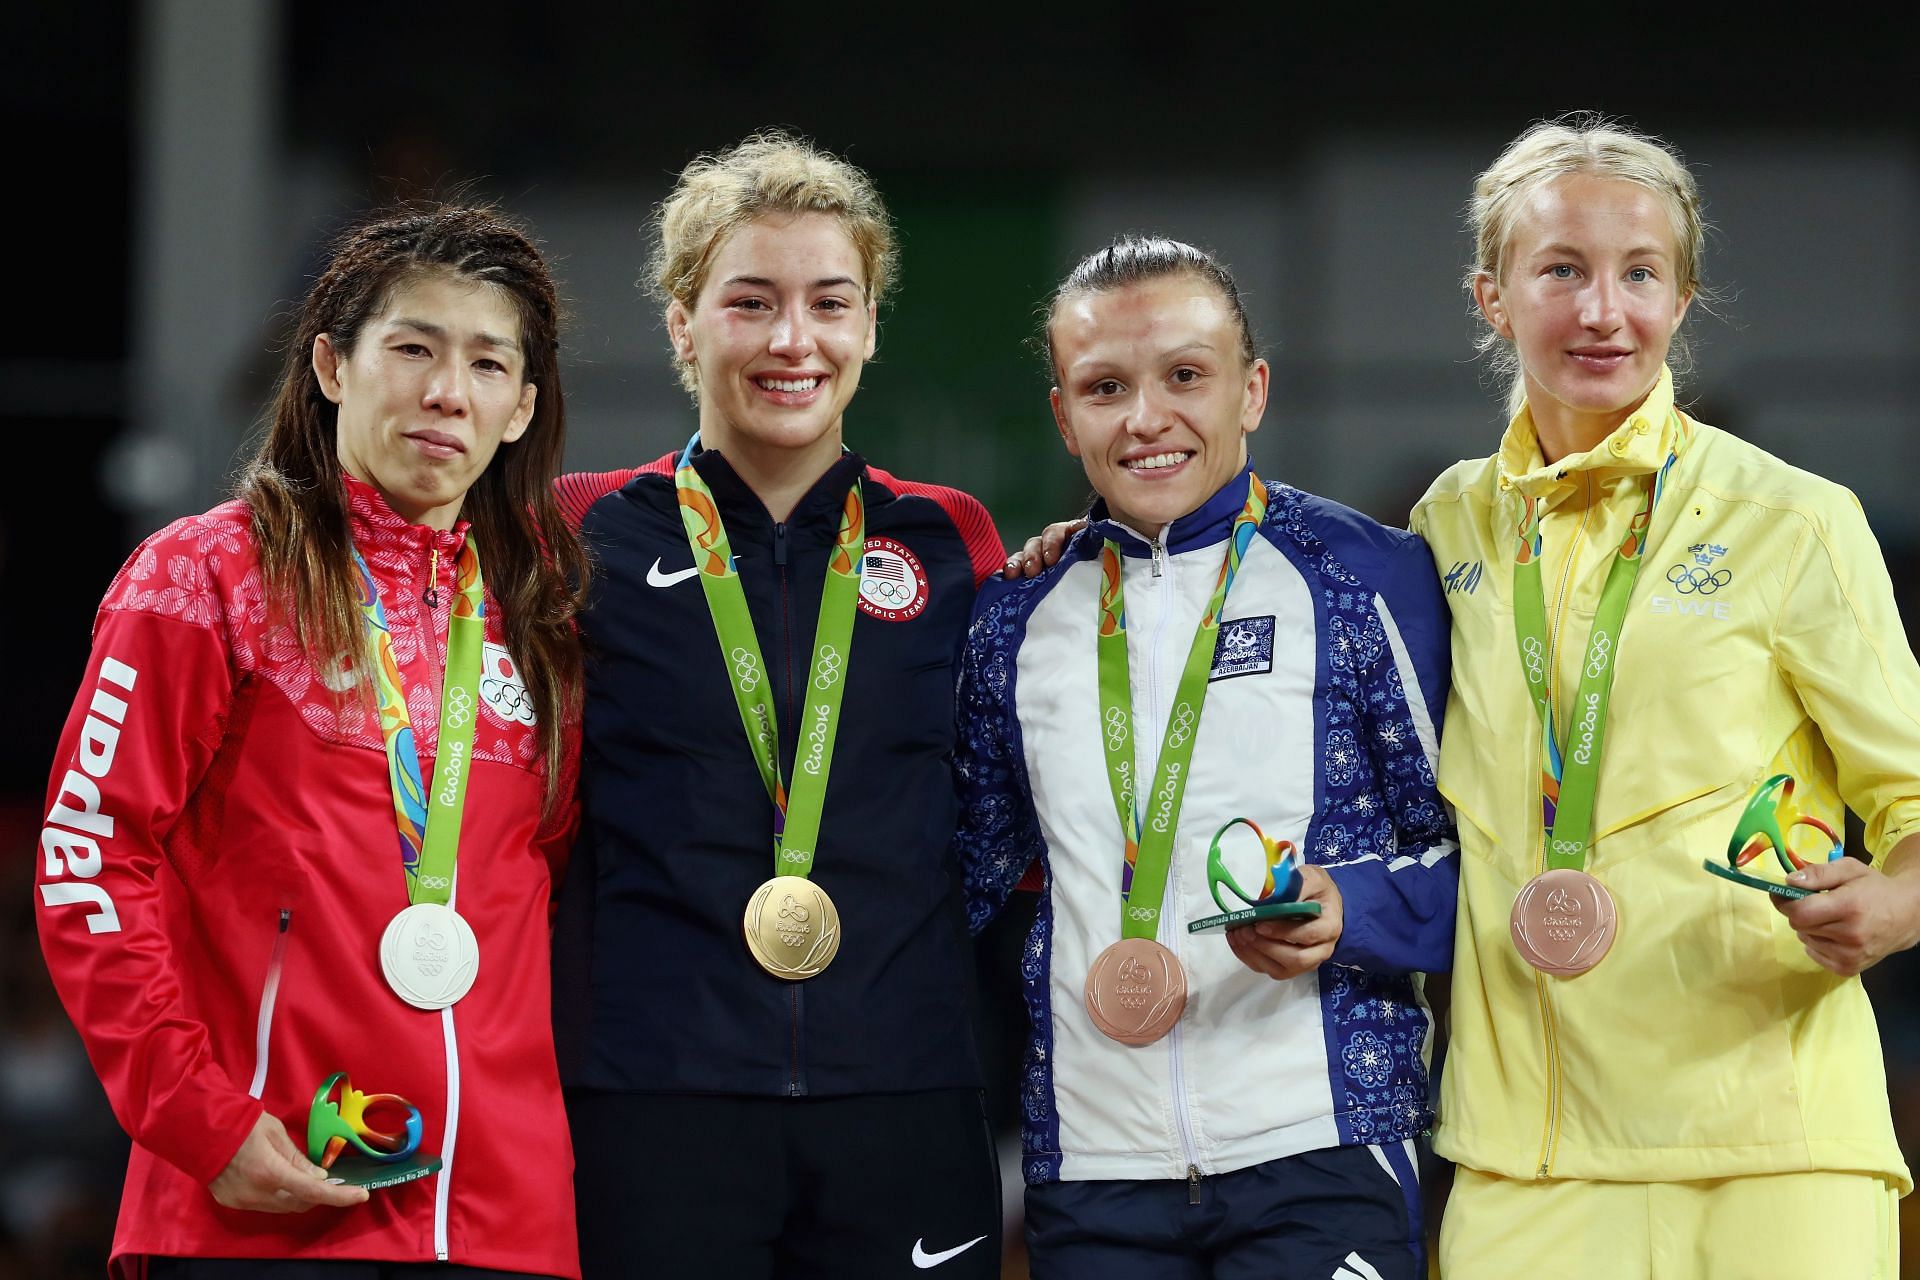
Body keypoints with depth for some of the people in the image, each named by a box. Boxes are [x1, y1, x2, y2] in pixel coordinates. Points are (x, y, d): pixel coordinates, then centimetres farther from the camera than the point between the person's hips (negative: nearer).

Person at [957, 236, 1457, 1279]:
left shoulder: (1370, 577, 2)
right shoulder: (1018, 615, 12)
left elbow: (1471, 848, 3)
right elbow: (978, 877, 22)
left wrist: (1349, 913, -15)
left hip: (1317, 1154, -3)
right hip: (1089, 1168, 3)